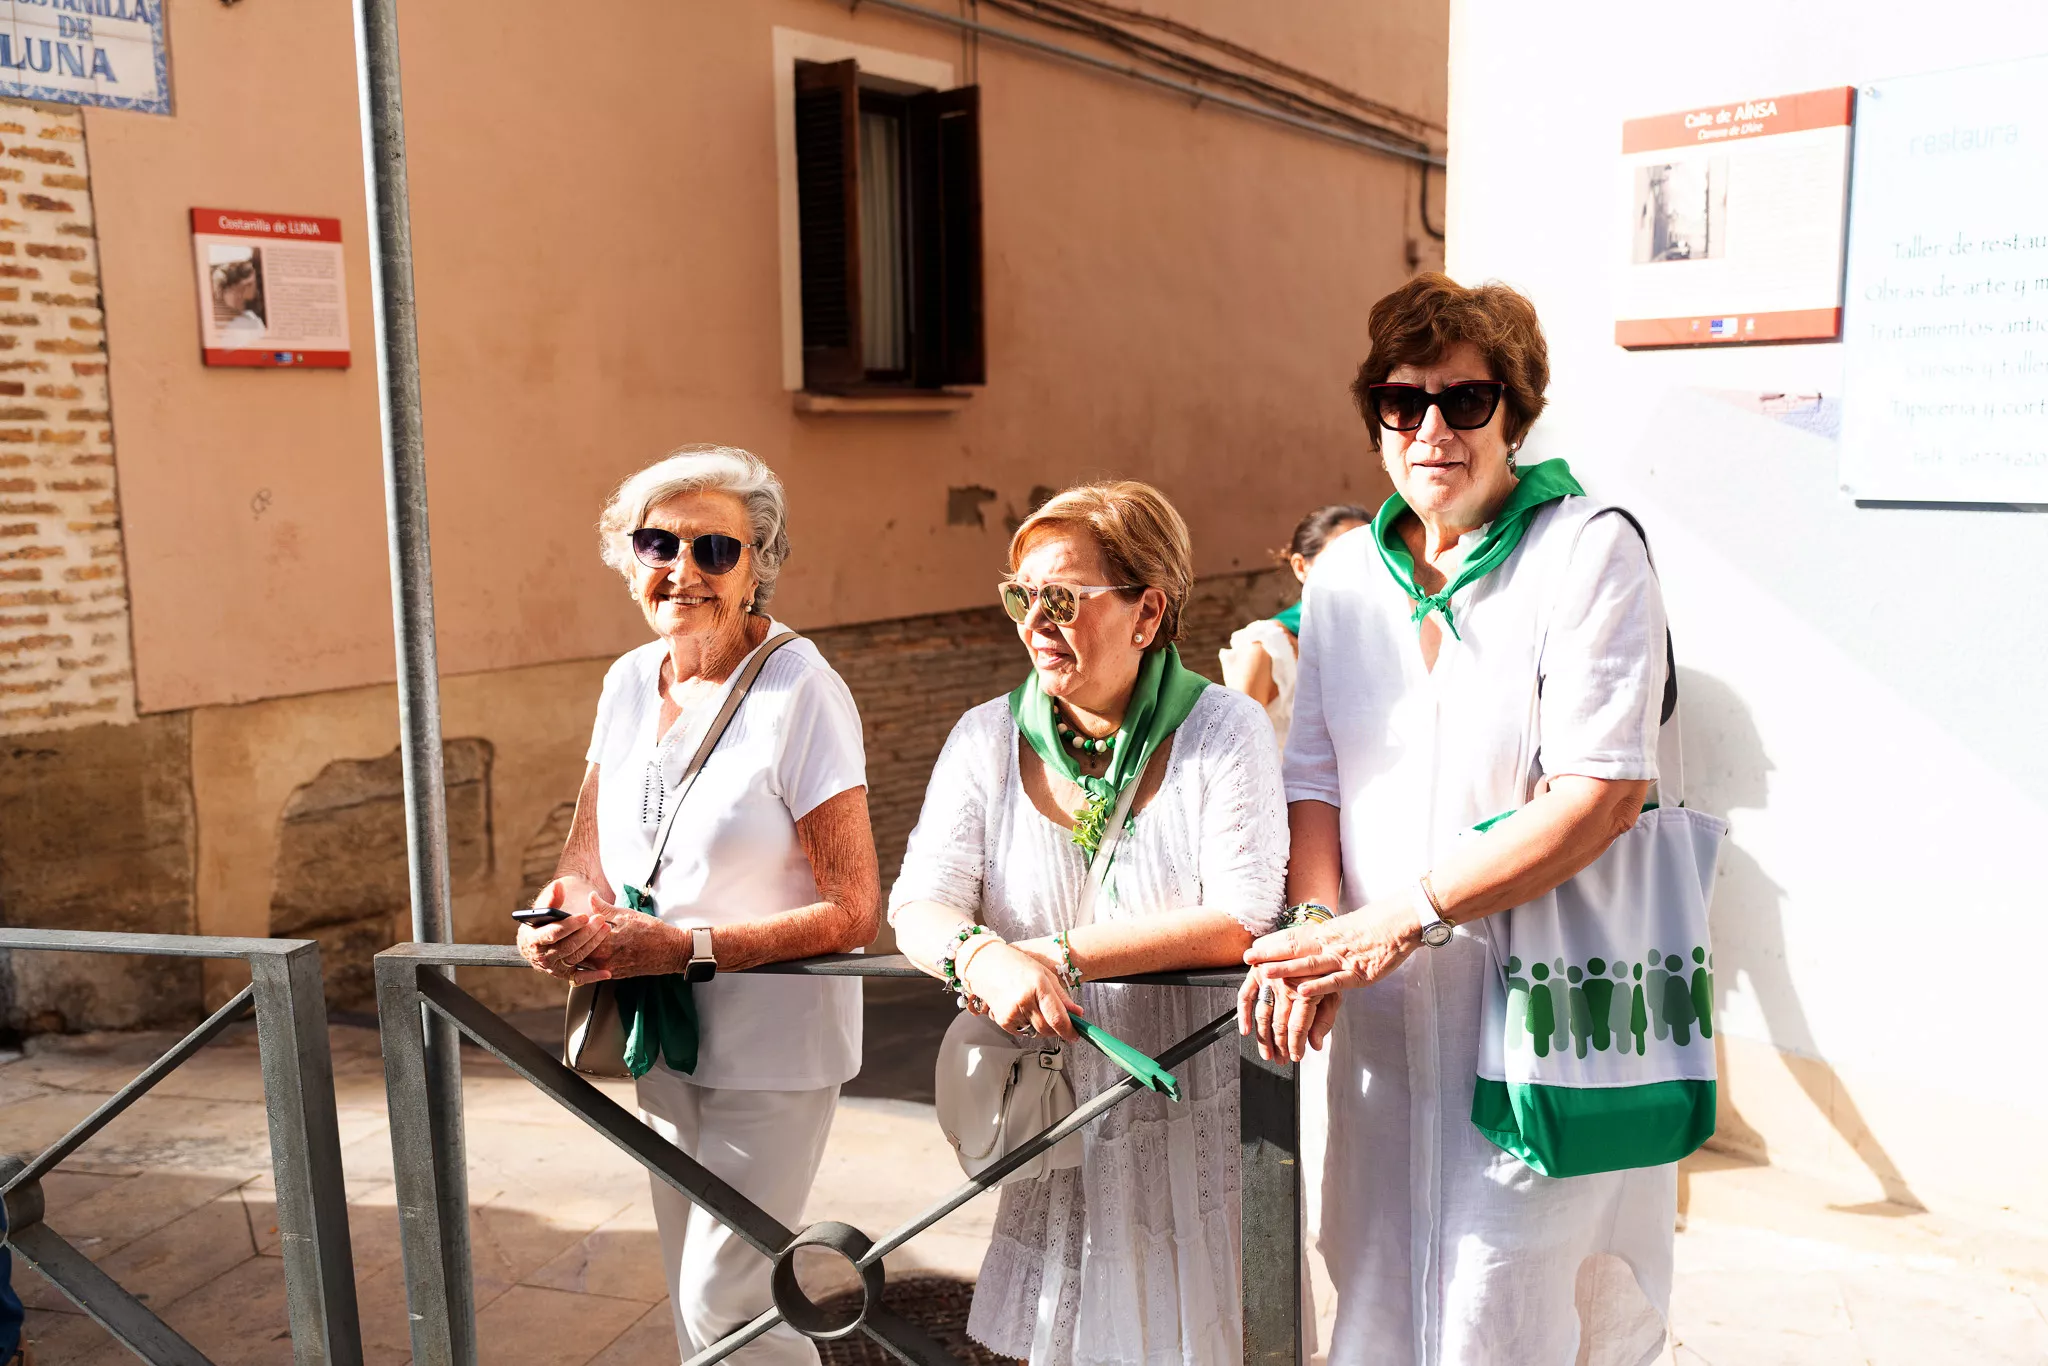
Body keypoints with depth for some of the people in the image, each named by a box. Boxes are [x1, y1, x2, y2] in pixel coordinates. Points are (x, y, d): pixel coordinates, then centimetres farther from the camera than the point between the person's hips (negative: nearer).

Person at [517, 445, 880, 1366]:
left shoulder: (801, 694, -21)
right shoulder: (630, 681, 0)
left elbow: (852, 911, -21)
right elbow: (589, 848, 9)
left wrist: (683, 945, -26)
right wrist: (563, 910, -14)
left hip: (771, 1042, -7)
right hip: (664, 1037, 7)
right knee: (691, 1292, 20)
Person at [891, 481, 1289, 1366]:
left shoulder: (1225, 730, -8)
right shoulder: (988, 738, 1)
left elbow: (1242, 921, -19)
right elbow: (919, 905, -7)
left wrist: (1058, 954, -21)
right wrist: (985, 956, -29)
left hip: (1195, 1125, -2)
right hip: (1052, 1124, 3)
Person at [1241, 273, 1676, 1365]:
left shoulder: (1590, 550, -8)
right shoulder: (1346, 572, 9)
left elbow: (1598, 793, -16)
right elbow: (1314, 775, 7)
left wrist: (1405, 914, -19)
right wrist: (1317, 926, -10)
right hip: (1386, 1002, 5)